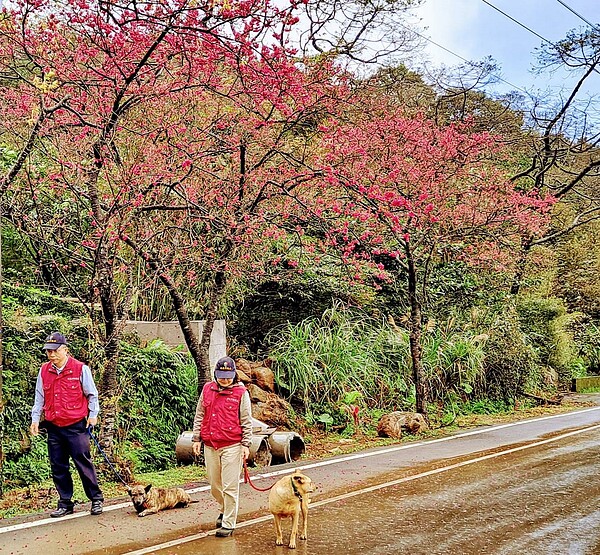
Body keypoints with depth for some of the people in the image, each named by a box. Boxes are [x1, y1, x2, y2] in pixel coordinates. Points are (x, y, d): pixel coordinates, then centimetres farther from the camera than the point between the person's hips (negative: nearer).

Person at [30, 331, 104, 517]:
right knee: (58, 467, 8)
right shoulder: (44, 371, 6)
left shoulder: (80, 369, -6)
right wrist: (35, 418, 8)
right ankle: (65, 503, 19)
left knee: (83, 463, -2)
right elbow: (40, 397, 13)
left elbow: (92, 394, 1)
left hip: (76, 426, -4)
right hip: (53, 427, 5)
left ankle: (96, 499, 10)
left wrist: (93, 415, -3)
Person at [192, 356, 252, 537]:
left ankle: (228, 524, 7)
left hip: (232, 446, -4)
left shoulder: (241, 392, -3)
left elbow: (246, 420, -2)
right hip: (210, 445, 4)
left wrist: (246, 444, -6)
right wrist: (196, 439, 9)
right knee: (214, 484, 14)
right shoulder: (207, 389, 8)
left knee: (230, 486, -3)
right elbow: (199, 416, 13)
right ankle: (224, 510, 39)